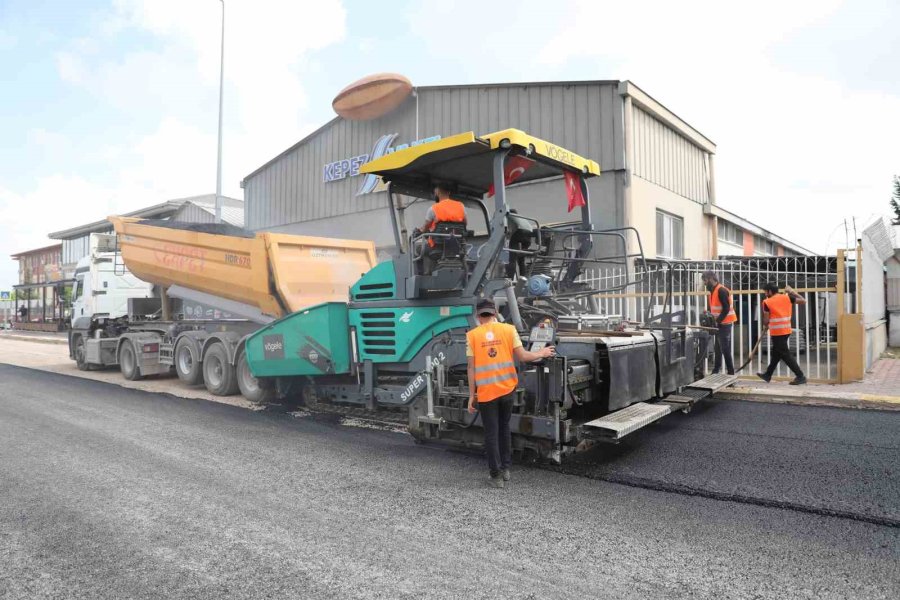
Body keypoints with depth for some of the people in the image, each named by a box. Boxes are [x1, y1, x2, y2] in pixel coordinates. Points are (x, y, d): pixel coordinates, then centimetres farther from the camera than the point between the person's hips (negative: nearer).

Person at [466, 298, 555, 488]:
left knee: (491, 434, 8)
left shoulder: (472, 335, -2)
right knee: (504, 428, 21)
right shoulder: (508, 329, 0)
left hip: (486, 392, -2)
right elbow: (522, 356, -3)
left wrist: (472, 395, 1)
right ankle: (505, 468, 28)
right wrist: (542, 354, 15)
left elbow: (471, 368, -4)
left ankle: (496, 475, 13)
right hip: (507, 389, 2)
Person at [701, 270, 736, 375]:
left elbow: (726, 309, -21)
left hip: (724, 324, -10)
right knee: (718, 349, 15)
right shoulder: (713, 290, 12)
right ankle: (716, 371, 23)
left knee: (725, 349, -7)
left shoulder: (721, 290, -17)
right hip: (719, 324, 10)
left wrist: (717, 321, -20)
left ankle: (730, 372, -2)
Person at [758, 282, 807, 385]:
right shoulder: (787, 297, 3)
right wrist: (792, 292, 19)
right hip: (786, 331, 7)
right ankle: (768, 375, 29)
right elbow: (803, 301, 10)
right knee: (775, 353, 17)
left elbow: (766, 320, -6)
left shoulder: (767, 302, -9)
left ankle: (801, 376, -3)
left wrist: (765, 326, 17)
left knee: (785, 355, -1)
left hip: (777, 332, -7)